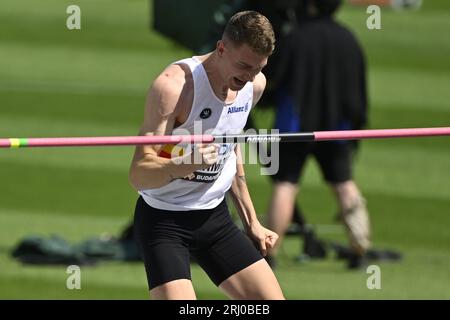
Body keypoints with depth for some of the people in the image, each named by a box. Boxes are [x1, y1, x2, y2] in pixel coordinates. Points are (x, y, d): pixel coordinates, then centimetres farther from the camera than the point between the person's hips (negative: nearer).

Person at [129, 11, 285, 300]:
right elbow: (138, 174, -28)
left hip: (215, 217, 7)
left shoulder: (255, 84, -2)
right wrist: (186, 165, -47)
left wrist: (251, 221, 20)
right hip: (164, 221, -7)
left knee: (272, 300, 1)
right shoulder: (175, 85, -24)